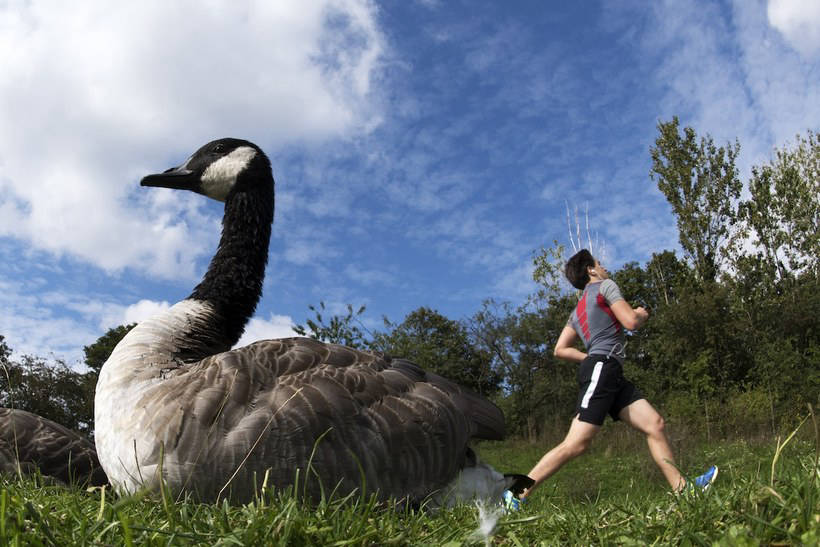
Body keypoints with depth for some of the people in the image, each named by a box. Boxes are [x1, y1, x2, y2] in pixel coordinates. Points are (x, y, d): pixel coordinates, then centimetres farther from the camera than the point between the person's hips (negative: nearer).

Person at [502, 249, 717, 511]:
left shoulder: (578, 310, 27)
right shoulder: (605, 286, 5)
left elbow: (560, 349, 20)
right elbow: (631, 321, -7)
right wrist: (642, 314, 15)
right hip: (602, 368, -10)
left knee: (655, 424, 6)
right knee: (576, 444, -16)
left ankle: (682, 488, 8)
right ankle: (516, 495, -17)